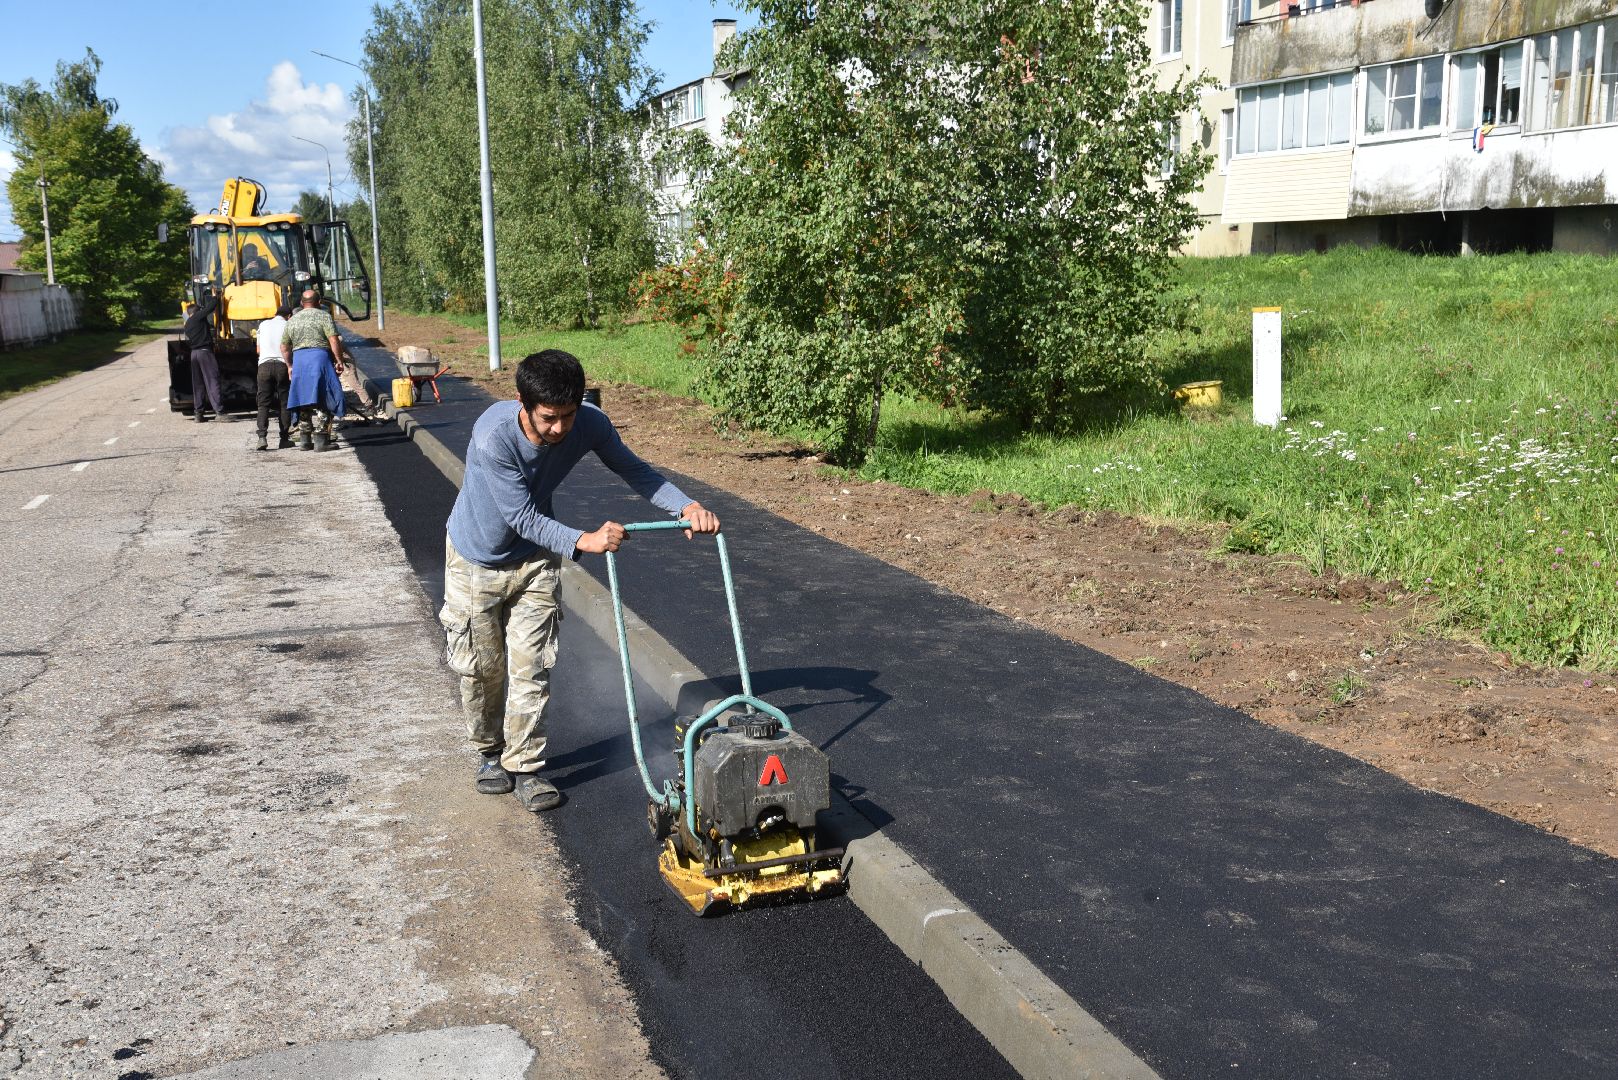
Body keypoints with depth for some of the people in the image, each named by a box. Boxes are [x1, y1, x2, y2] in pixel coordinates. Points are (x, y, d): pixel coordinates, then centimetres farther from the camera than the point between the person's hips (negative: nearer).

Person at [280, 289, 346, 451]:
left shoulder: (292, 320, 16)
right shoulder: (323, 316, 0)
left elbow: (284, 347, 19)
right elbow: (334, 341, -11)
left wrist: (289, 365, 28)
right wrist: (339, 360, -4)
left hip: (298, 359, 5)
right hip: (320, 357, -5)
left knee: (304, 401, 12)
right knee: (322, 401, -4)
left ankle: (304, 440, 14)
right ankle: (321, 440, -9)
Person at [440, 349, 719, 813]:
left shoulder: (590, 424, -23)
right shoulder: (493, 438, -36)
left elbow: (633, 470, -11)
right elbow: (522, 517, -32)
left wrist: (687, 505, -27)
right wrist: (584, 541, -45)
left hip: (535, 559, 3)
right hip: (476, 560, -2)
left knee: (531, 666, 0)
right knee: (481, 667, 8)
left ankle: (524, 766, 13)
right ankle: (490, 752, 32)